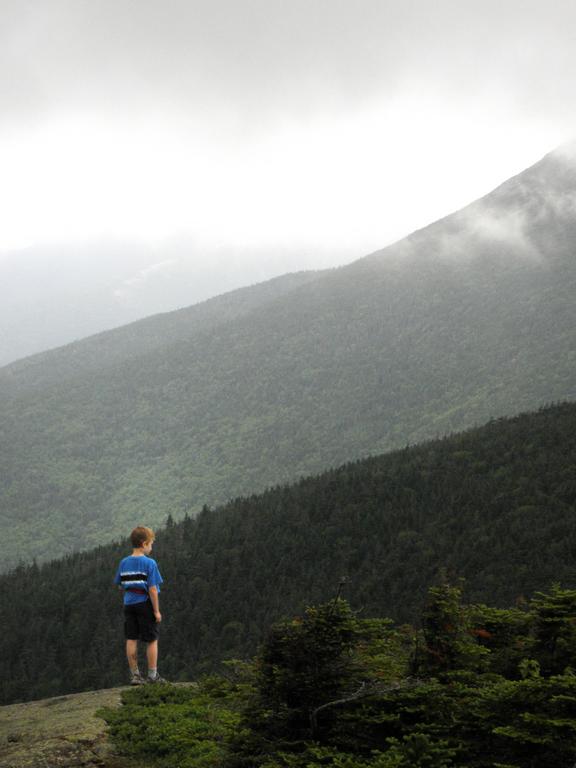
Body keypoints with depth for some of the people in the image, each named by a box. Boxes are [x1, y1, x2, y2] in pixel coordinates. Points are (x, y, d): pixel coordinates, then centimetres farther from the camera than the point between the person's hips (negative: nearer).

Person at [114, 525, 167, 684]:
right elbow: (152, 589, -16)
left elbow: (121, 586, 8)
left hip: (129, 604, 5)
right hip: (145, 604, -5)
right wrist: (157, 611, -11)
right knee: (152, 640, 6)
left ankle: (134, 674, 13)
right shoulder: (149, 563, -13)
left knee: (131, 640, 9)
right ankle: (153, 675, 10)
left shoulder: (124, 563, 4)